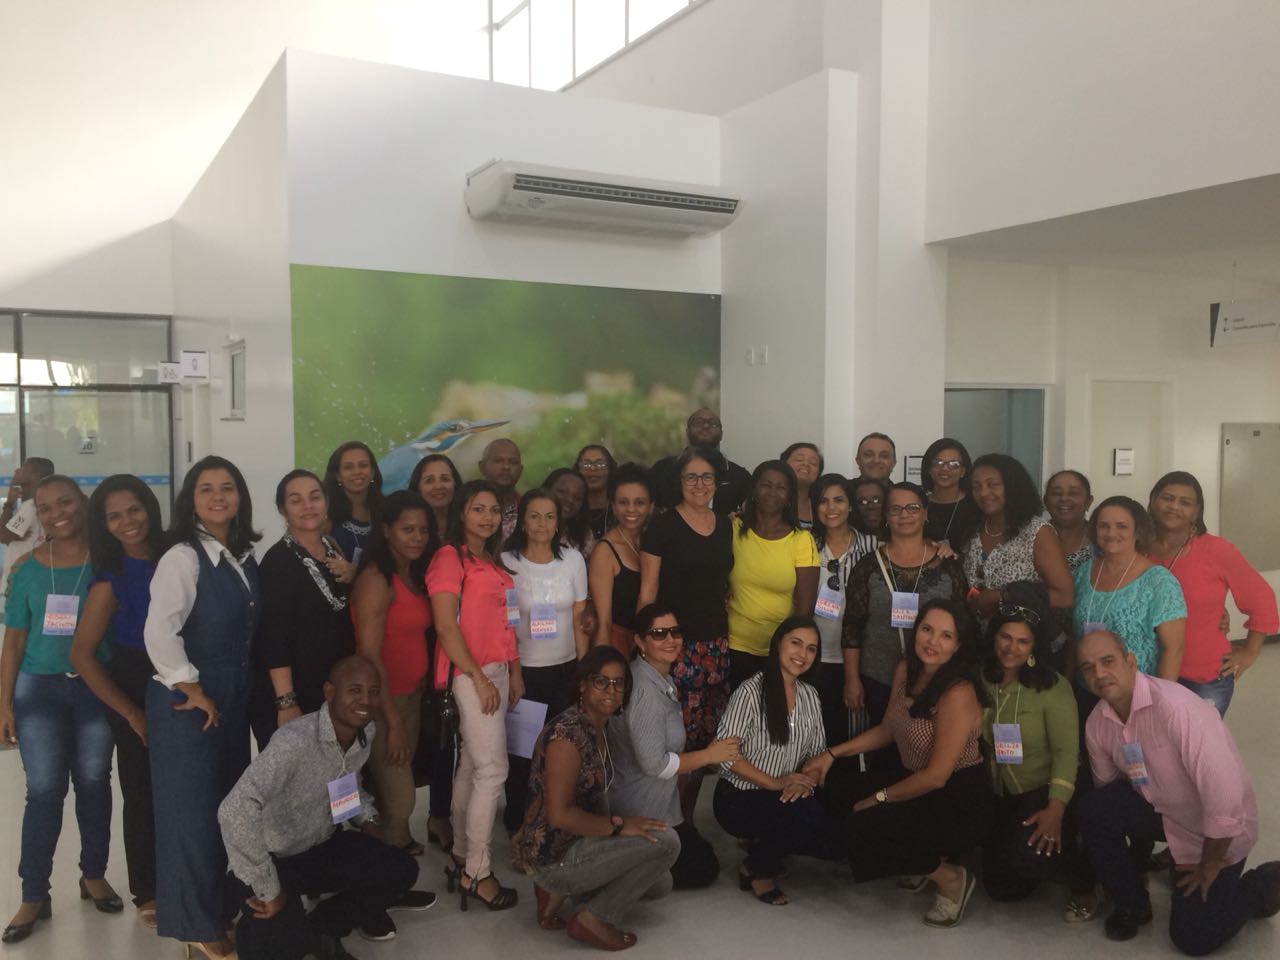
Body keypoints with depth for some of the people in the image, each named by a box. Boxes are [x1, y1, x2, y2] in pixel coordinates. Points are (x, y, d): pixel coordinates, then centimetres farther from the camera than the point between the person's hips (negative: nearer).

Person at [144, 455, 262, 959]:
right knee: (192, 808, 3)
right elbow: (158, 633, -22)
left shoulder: (245, 558, 7)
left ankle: (221, 905, 33)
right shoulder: (182, 557, -15)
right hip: (187, 701, -7)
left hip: (234, 698, 7)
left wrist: (234, 693, 10)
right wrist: (193, 691, -17)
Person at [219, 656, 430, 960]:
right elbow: (234, 811, -44)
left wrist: (366, 819, 0)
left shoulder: (365, 732, -7)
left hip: (321, 846, 7)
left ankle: (322, 928, 10)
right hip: (275, 858, -7)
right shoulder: (295, 741, -34)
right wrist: (268, 890, -35)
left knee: (401, 870, -9)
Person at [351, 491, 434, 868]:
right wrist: (393, 721, -17)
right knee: (400, 798, 1)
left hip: (410, 694, 7)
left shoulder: (415, 575, 8)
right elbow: (370, 655, -19)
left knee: (395, 790, 17)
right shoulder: (376, 579, -17)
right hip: (381, 700, -7)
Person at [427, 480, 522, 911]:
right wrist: (478, 678, -16)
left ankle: (461, 859, 22)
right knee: (492, 769, -8)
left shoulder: (494, 561, 16)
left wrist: (514, 671, 13)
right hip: (470, 673, -8)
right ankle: (476, 872, 2)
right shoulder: (449, 557, -9)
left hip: (497, 671, 8)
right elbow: (446, 626, -14)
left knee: (472, 766, 12)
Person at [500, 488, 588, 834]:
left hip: (565, 669, 2)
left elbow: (579, 621, 5)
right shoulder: (507, 561, -6)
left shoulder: (573, 559, 1)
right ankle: (517, 819, 25)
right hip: (522, 670, -2)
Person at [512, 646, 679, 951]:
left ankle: (562, 891, 12)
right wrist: (618, 826, -21)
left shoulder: (598, 729, 7)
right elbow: (558, 815, -27)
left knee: (660, 885, 14)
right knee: (666, 840, -16)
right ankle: (593, 919, -4)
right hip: (552, 856, -9)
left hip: (575, 845, 9)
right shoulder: (566, 733, -22)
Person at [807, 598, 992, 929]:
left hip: (960, 803, -8)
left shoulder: (958, 693, -25)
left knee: (861, 828, -21)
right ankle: (923, 857, 11)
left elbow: (937, 776, -22)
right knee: (836, 790, -1)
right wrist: (832, 754, 7)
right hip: (918, 782, 8)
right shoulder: (905, 671, -1)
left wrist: (879, 798, -12)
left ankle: (950, 877, 2)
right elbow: (887, 730, 14)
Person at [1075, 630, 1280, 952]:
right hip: (1163, 809, 5)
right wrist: (1113, 863, 6)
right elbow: (1107, 790, 5)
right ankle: (1132, 904, 4)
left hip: (1218, 828, -5)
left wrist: (1210, 867, -20)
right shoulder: (1097, 723, -11)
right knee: (1093, 809, -20)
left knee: (1193, 937, -3)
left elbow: (1225, 793, -33)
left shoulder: (1175, 707, -35)